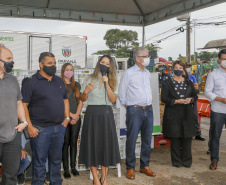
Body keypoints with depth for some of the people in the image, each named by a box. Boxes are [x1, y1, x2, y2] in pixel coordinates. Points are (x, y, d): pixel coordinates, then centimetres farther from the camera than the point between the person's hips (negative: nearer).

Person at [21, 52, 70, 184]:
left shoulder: (59, 81, 13)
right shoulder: (31, 82, -7)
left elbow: (65, 99, 21)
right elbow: (23, 105, -10)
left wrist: (67, 118, 10)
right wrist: (29, 126, -15)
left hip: (59, 127, 6)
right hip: (40, 129, -6)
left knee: (56, 159, 15)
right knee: (39, 161, 3)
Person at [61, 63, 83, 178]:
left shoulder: (77, 85, 13)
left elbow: (80, 101, 10)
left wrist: (76, 114, -3)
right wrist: (70, 115, -10)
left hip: (76, 118, 4)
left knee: (74, 142, 6)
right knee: (66, 143, 0)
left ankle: (73, 167, 14)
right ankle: (66, 169, 6)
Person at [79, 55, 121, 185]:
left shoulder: (112, 81, 9)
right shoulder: (89, 79, 6)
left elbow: (113, 99, -4)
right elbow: (83, 99, 7)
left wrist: (107, 84, -12)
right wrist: (86, 91, -13)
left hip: (106, 114, 1)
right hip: (92, 113, -1)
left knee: (107, 143, 1)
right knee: (93, 143, -1)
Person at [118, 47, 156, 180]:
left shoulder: (148, 73, 13)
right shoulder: (129, 73, -5)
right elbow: (122, 93, -1)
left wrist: (148, 104, 15)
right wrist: (128, 106, 2)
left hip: (148, 110, 6)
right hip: (135, 111, -6)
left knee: (147, 140, 11)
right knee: (132, 141, -1)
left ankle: (145, 166, 25)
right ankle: (130, 168, 12)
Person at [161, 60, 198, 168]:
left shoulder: (189, 83, 14)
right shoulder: (167, 83, 3)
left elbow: (195, 96, 16)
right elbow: (163, 98, -4)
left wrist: (190, 99, -8)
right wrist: (177, 101, -16)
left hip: (187, 114, 3)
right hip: (173, 115, -3)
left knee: (187, 138, 3)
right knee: (175, 139, 1)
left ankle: (187, 161, 17)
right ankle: (176, 161, 14)